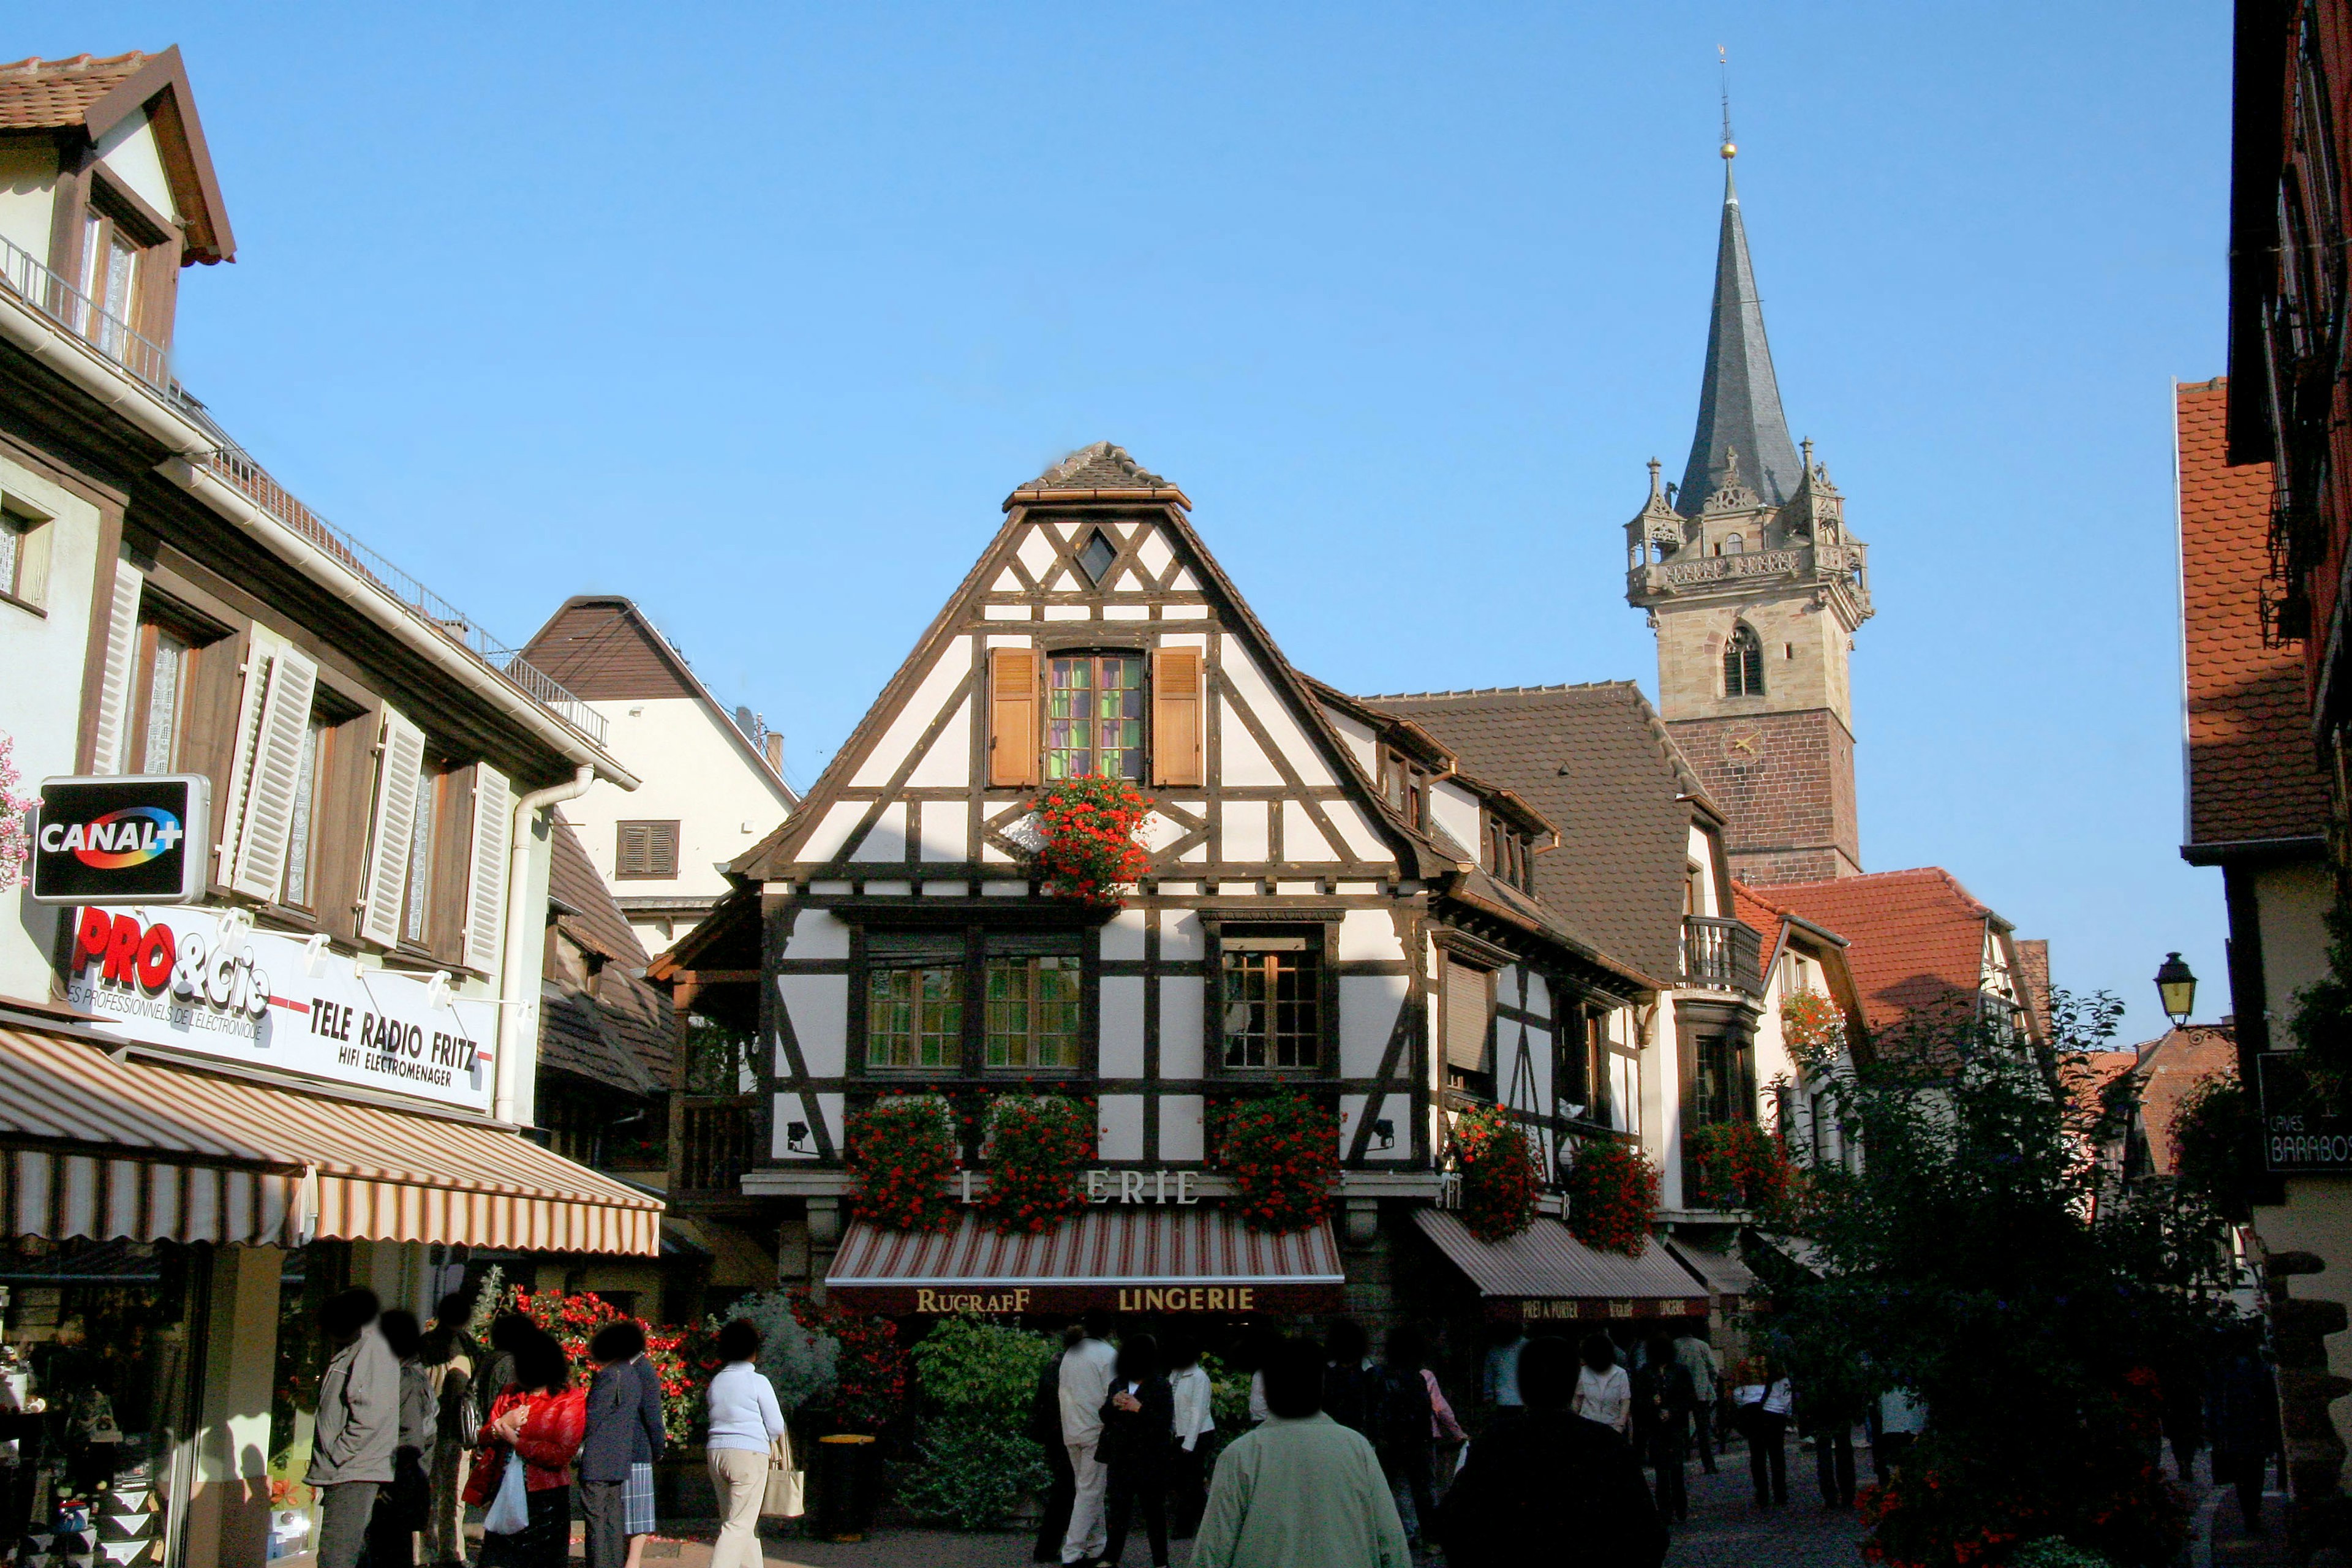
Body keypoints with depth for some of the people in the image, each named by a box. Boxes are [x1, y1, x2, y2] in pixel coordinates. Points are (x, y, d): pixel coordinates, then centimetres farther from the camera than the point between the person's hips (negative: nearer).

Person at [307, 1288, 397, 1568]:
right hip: (340, 1473, 10)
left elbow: (368, 1416, -19)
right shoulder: (350, 1350, 23)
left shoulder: (372, 1348, -9)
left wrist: (335, 1457, -15)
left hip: (354, 1475, -10)